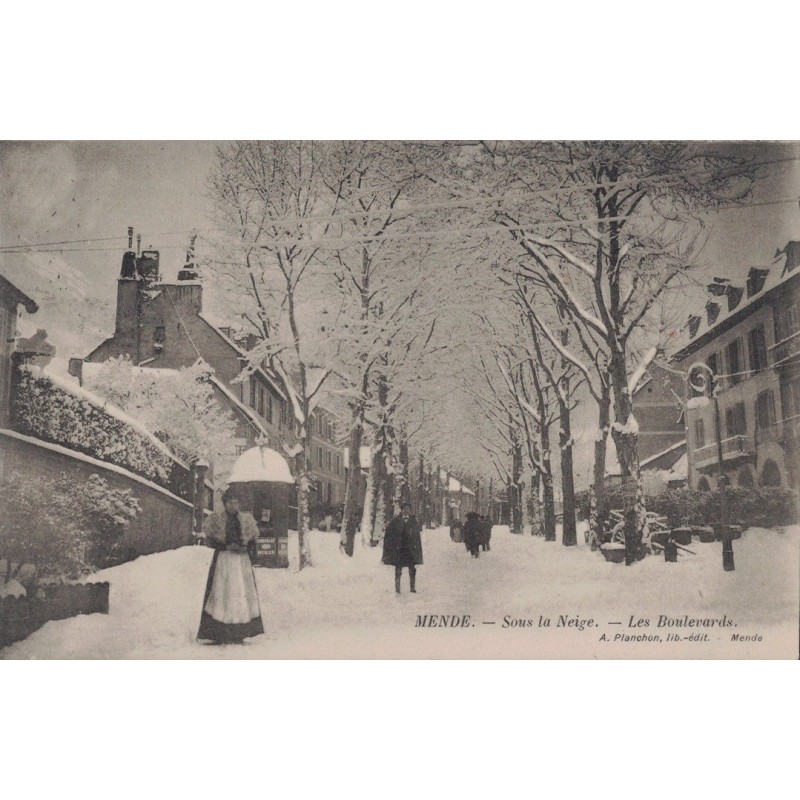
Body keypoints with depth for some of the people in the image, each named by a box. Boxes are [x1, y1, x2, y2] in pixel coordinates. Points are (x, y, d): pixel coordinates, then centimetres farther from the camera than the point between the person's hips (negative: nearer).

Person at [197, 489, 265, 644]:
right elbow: (209, 540, 0)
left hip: (242, 559, 3)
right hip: (223, 559, -3)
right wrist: (227, 546, -13)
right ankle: (220, 634, -7)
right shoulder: (216, 519, 1)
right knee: (222, 594, -9)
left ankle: (239, 634, 5)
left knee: (243, 593, -1)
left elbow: (254, 537, 13)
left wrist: (245, 547, -7)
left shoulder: (246, 519, 9)